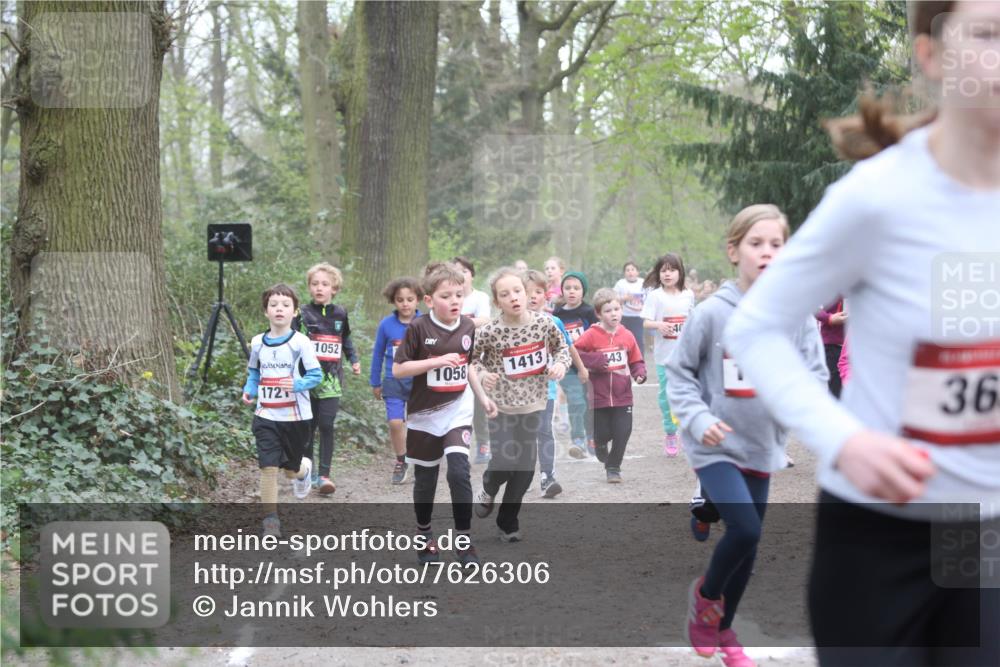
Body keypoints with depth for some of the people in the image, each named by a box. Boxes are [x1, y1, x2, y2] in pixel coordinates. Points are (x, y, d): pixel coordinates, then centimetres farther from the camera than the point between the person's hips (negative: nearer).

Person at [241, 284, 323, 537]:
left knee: (290, 469, 12)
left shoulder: (300, 342, -9)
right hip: (266, 416, 2)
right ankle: (271, 522, -1)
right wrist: (249, 390, -2)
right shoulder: (258, 343, 2)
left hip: (296, 417, -2)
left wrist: (297, 385, -25)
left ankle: (304, 469, 50)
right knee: (268, 467, -9)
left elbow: (315, 375, -8)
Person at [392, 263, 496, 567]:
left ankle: (464, 540, -6)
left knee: (459, 471, -15)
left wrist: (483, 397, 12)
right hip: (425, 414, -2)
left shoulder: (468, 327, 0)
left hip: (457, 410, 2)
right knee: (426, 479, 10)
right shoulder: (419, 328, -13)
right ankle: (424, 534, 32)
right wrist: (437, 361, -22)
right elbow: (398, 369, -14)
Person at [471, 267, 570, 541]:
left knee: (526, 468, 4)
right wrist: (482, 374, -20)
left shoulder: (544, 322, -10)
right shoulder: (490, 332, -17)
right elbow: (473, 357, -1)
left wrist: (561, 364, -13)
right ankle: (488, 491, 25)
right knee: (505, 461, -12)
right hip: (501, 403, -3)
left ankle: (508, 521, 24)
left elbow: (561, 346, 6)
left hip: (532, 404, 3)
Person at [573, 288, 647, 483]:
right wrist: (594, 360, -19)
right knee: (602, 434, 5)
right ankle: (599, 445, 43)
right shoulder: (591, 335, -8)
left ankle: (613, 467, 22)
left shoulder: (627, 335, 2)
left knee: (622, 433, 1)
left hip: (622, 396, 2)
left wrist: (640, 373, -11)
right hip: (599, 396, -2)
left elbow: (636, 360, 9)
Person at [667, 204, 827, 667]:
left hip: (763, 447, 4)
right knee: (745, 529, -20)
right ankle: (705, 594, 11)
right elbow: (679, 372, -3)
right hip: (716, 446, -4)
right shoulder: (711, 313, -12)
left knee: (749, 544, 13)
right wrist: (697, 418, -16)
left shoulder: (796, 314, -5)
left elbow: (816, 375, -2)